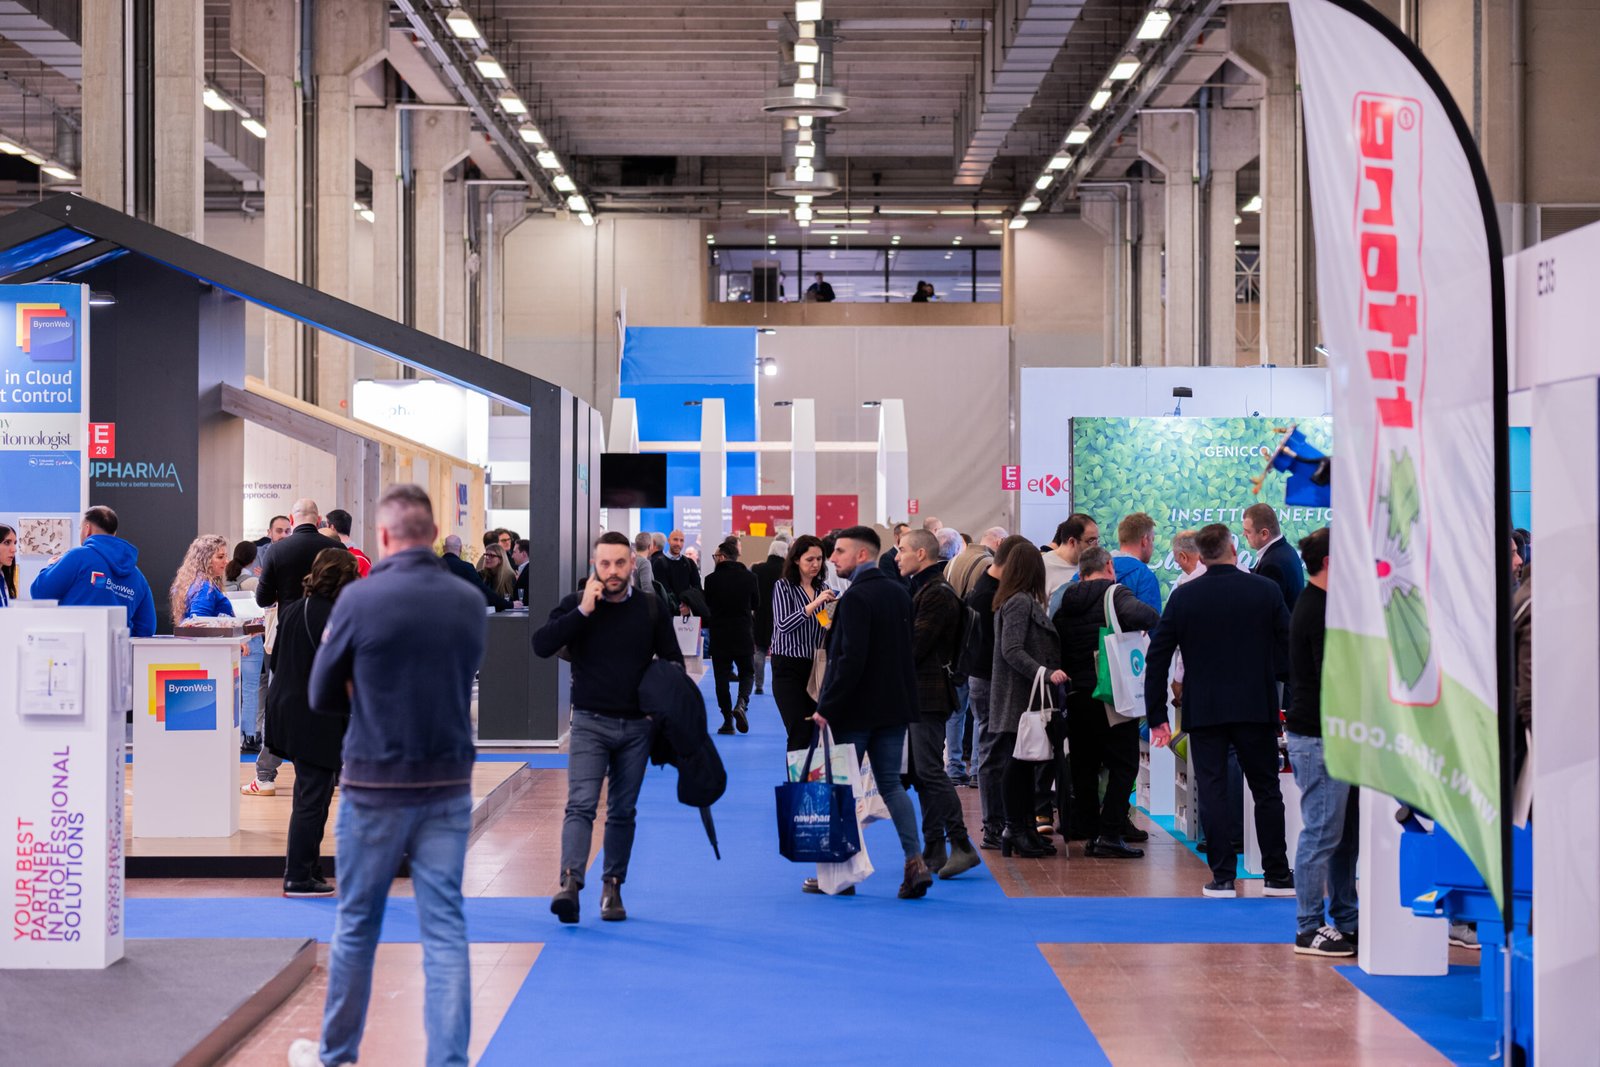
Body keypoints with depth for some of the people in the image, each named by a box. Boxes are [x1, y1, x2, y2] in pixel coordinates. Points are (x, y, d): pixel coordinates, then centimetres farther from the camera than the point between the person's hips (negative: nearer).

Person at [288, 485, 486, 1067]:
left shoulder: (359, 598, -12)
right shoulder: (470, 602, -1)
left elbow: (320, 698, -3)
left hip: (375, 786, -2)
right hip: (449, 786, 2)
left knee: (357, 925, 13)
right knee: (446, 931, 4)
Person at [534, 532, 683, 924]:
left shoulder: (651, 609, 4)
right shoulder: (576, 604, 0)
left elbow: (672, 662, 12)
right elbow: (541, 645, -14)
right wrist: (583, 611, -19)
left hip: (636, 726, 2)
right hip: (590, 723, -2)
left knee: (623, 811, 8)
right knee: (581, 804, -16)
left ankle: (612, 887, 16)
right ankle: (570, 883, -27)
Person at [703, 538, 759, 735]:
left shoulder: (712, 579, -9)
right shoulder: (749, 577, -5)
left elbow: (707, 606, 1)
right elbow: (756, 602, 9)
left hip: (719, 635, -1)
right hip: (744, 634, 1)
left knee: (722, 677, 7)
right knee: (747, 672, 14)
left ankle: (728, 722, 5)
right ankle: (741, 703, -14)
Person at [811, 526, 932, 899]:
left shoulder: (855, 598, -16)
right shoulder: (900, 593, 9)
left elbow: (850, 658, -22)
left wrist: (827, 707, -18)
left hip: (856, 710, -7)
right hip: (895, 706, 7)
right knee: (891, 784, 12)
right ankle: (915, 861, 1)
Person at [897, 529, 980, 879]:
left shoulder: (938, 594, -13)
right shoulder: (921, 589, 19)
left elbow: (914, 645, -18)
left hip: (928, 695, -10)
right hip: (915, 694, 10)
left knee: (930, 771, -12)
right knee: (922, 774, 10)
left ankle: (961, 845, -10)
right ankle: (934, 850, 13)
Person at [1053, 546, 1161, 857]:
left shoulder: (1065, 604, 13)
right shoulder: (1114, 593, -5)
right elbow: (1135, 614, -27)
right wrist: (1155, 617, -8)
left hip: (1076, 695, 6)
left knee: (1084, 766, 11)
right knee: (1123, 765, -1)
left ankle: (1088, 833, 12)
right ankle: (1110, 834, -7)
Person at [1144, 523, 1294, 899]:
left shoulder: (1183, 597, 0)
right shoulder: (1266, 590, -2)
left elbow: (1157, 657, 0)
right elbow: (1288, 647, 1)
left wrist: (1156, 715, 6)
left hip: (1203, 710, 0)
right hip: (1256, 708, 0)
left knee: (1212, 791, 3)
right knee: (1266, 790, 9)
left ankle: (1222, 877, 2)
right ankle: (1277, 875, 13)